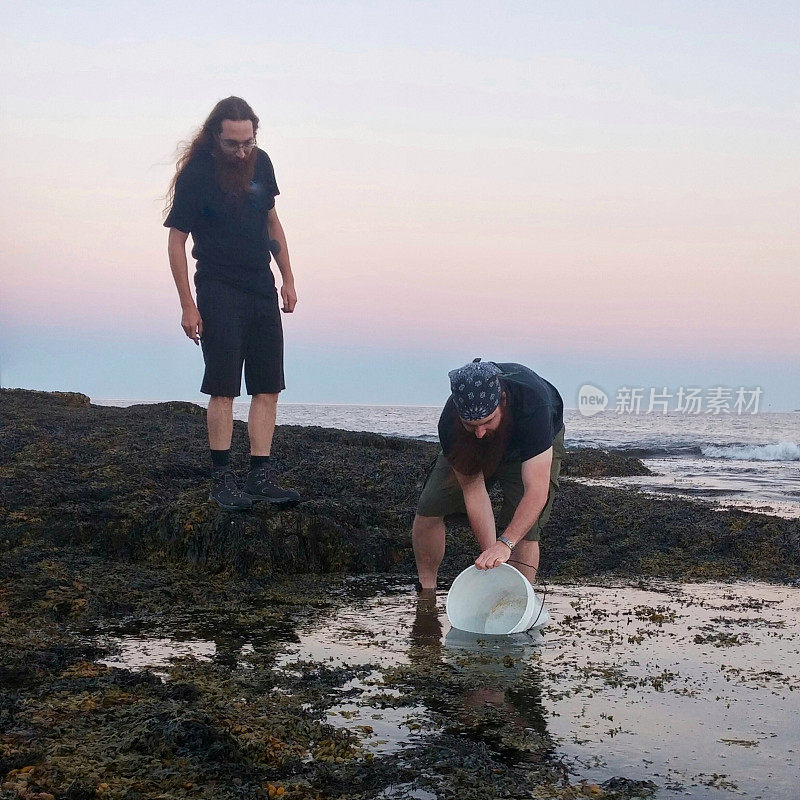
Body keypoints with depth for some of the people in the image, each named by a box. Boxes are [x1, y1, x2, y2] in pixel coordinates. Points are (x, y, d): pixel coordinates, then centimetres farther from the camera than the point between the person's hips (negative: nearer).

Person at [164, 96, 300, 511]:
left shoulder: (260, 163, 5)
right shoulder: (196, 174, -11)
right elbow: (176, 242, -7)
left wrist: (287, 278, 14)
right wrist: (188, 306, -10)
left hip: (262, 290, 6)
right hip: (219, 293, -6)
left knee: (268, 387, 4)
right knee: (223, 389, -5)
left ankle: (261, 476, 10)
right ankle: (222, 479, 4)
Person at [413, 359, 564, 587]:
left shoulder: (532, 402, -45)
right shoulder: (449, 423, -35)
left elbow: (536, 491, -47)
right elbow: (474, 490, -29)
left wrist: (505, 544, -56)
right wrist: (490, 552, -37)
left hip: (533, 446, -2)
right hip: (472, 449, 3)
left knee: (523, 532, -20)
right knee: (428, 510, -6)